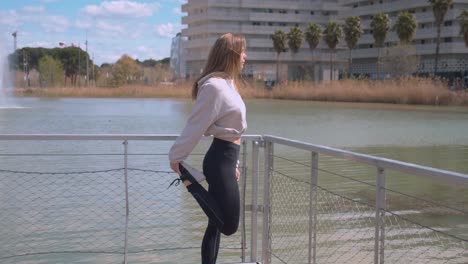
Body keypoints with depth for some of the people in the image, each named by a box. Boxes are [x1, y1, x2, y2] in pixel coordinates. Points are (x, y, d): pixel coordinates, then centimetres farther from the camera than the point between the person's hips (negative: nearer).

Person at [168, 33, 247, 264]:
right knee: (229, 226, -7)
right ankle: (188, 180, 1)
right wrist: (176, 157, -12)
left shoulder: (226, 83, 13)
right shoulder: (214, 86, -17)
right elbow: (196, 125, -16)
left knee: (217, 225, 13)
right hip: (220, 160, -10)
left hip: (225, 158, 10)